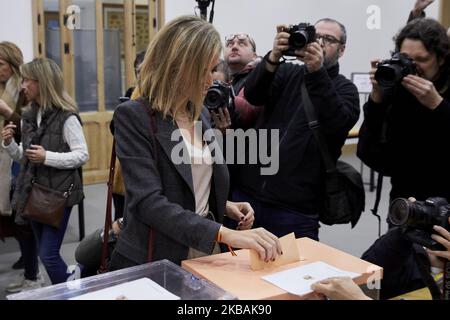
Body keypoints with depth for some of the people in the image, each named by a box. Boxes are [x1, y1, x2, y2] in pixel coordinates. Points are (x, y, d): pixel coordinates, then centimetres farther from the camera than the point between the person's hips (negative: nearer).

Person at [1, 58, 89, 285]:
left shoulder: (66, 117, -13)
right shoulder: (28, 117, 8)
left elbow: (82, 155, -15)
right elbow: (25, 156, 15)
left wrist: (48, 157, -22)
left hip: (59, 193, -7)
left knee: (49, 255, -6)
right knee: (43, 253, 15)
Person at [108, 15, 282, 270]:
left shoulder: (200, 113, 6)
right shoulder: (134, 116, -16)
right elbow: (148, 202, -27)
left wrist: (224, 207, -1)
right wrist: (225, 234, -34)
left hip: (206, 253, 7)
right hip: (156, 263, -6)